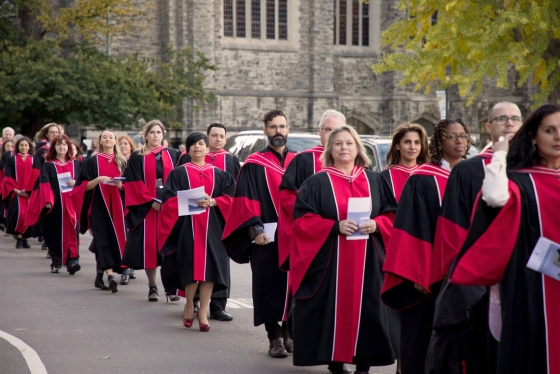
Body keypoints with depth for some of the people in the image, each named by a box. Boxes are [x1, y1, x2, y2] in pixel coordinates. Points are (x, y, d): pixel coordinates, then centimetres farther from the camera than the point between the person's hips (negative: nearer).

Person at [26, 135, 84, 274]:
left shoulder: (77, 164, 12)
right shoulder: (48, 166, 5)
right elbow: (44, 185, -5)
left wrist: (76, 183, -11)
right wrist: (47, 201, -19)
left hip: (72, 204, 1)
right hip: (55, 205, -1)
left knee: (71, 232, -8)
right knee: (56, 233, 4)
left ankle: (73, 260, -12)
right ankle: (56, 262, 14)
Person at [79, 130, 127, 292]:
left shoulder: (122, 162, 12)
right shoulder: (92, 162, 5)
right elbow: (85, 186, 0)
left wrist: (120, 185, -10)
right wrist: (98, 179, -17)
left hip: (116, 206, 3)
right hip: (98, 206, -3)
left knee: (114, 239, 3)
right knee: (103, 240, -13)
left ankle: (100, 275, 16)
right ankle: (110, 275, -25)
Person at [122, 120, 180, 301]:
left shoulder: (173, 155, 10)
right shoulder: (137, 158, 4)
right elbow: (135, 184, -3)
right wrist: (152, 201, -12)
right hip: (146, 208, -1)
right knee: (149, 246, -1)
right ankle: (152, 286, 7)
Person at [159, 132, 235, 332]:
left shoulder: (219, 175, 14)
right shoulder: (178, 173, 8)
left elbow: (229, 198, 5)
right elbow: (169, 199, -1)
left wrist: (212, 202, -13)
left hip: (212, 227, 2)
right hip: (187, 226, -2)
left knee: (209, 268, -5)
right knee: (191, 267, -9)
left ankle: (203, 311, 3)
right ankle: (189, 305, 15)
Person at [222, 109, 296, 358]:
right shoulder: (254, 165, -1)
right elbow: (245, 200, -8)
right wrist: (255, 229, -18)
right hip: (266, 237, -4)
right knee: (269, 287, 0)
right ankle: (274, 338, 6)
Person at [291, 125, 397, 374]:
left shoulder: (374, 181, 11)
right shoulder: (317, 183, 1)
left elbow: (392, 214, 12)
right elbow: (302, 219, -6)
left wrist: (376, 225, -9)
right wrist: (335, 226, -18)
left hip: (368, 261, 3)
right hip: (330, 260, -2)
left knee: (367, 311, 1)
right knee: (333, 310, -3)